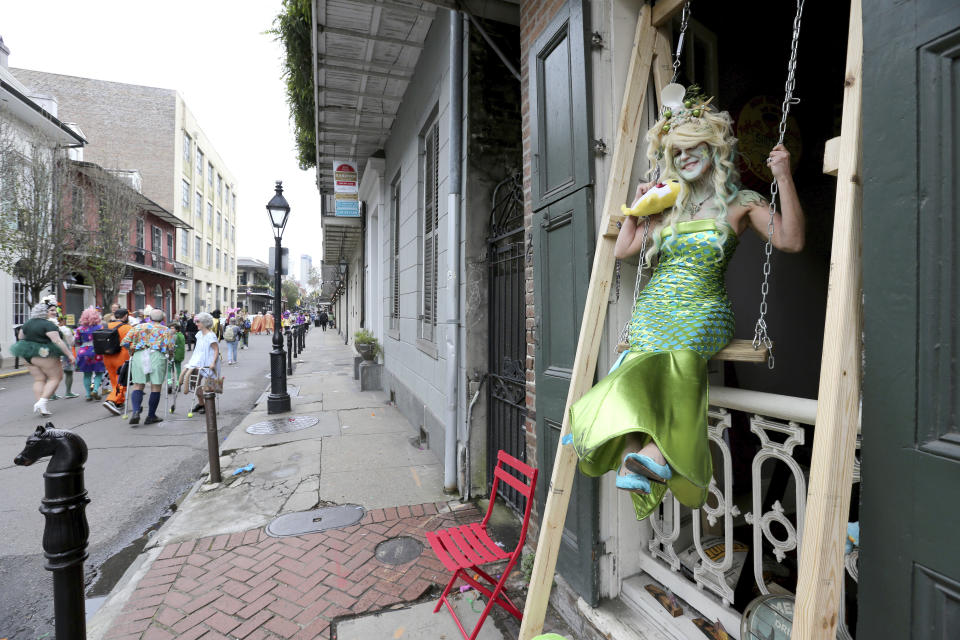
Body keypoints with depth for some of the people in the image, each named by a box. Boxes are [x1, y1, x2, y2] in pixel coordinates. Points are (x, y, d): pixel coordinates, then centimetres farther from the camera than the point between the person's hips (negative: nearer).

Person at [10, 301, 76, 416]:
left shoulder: (27, 324, 9)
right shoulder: (48, 324, -15)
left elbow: (20, 337, 23)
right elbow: (57, 341, -23)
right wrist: (69, 354, -24)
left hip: (29, 356, 8)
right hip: (44, 355, -8)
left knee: (39, 380, 10)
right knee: (55, 377, 1)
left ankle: (39, 405, 4)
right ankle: (42, 402, -11)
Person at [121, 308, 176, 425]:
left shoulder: (138, 327, 17)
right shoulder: (166, 330, 11)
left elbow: (124, 342, 10)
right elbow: (170, 348, -1)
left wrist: (131, 352, 26)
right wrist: (170, 354, 19)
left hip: (138, 355, 2)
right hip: (157, 356, -2)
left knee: (138, 385, 9)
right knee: (156, 387, 4)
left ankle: (136, 412, -10)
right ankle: (151, 416, 8)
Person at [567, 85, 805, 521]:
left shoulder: (741, 203, 10)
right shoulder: (669, 206, 21)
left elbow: (790, 240, -6)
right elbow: (622, 250, 22)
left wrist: (783, 178, -10)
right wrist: (637, 206, 22)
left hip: (703, 311, -3)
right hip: (654, 308, 3)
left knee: (677, 357, -33)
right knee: (640, 369, -24)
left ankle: (654, 452, -37)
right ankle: (634, 460, -29)